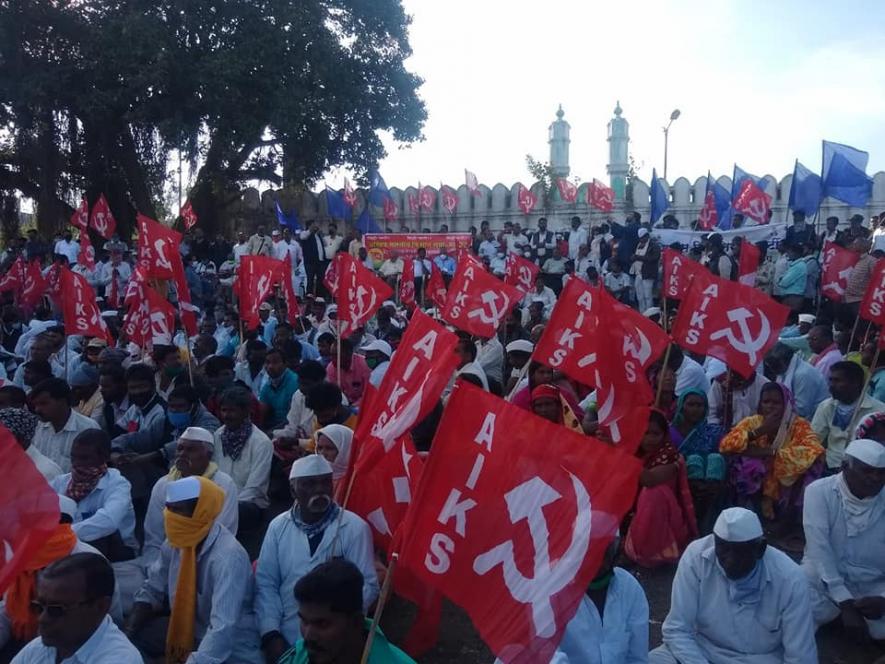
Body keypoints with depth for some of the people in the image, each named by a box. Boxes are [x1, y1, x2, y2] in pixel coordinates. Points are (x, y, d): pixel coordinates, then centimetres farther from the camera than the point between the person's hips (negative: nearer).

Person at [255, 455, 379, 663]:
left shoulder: (355, 528, -7)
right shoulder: (278, 526, 1)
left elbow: (368, 586, -8)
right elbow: (265, 584, 3)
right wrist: (270, 633, -6)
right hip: (285, 641, 2)